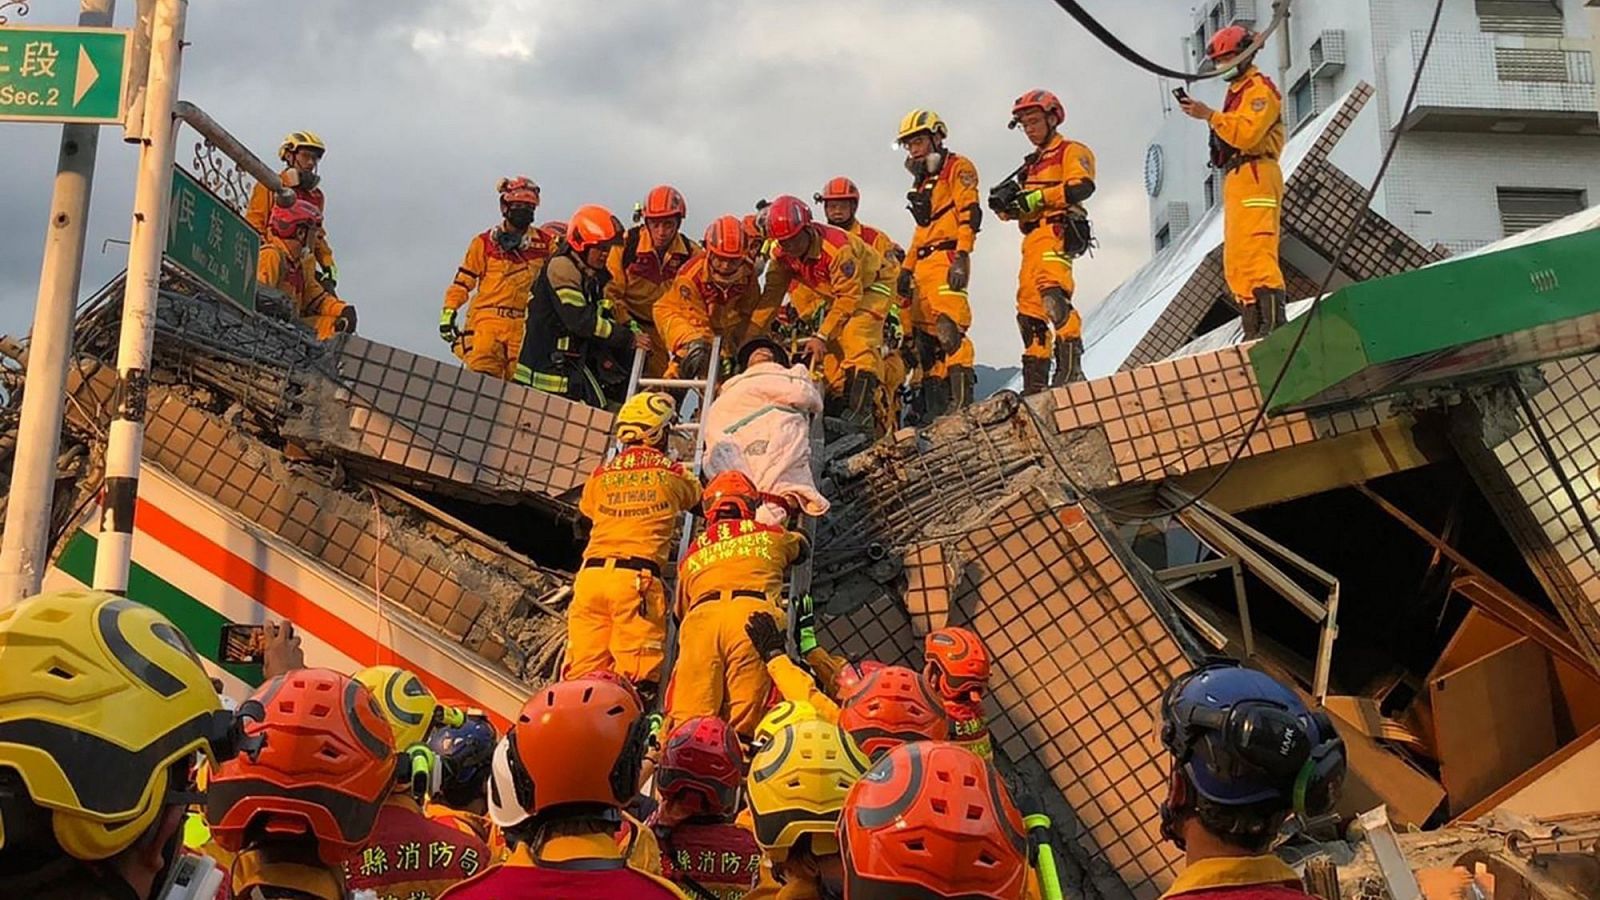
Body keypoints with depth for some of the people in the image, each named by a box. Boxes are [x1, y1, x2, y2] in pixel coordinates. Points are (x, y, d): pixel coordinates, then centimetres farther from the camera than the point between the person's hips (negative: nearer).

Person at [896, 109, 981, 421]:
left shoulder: (958, 168, 1)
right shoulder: (923, 181, 27)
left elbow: (969, 214, -11)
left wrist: (962, 257, -21)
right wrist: (906, 268, 23)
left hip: (947, 258, -9)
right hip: (924, 263, 9)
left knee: (950, 327, -20)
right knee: (925, 335, 4)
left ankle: (962, 397, -23)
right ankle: (934, 401, 6)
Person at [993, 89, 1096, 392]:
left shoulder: (1072, 151, 7)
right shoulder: (1032, 164, 30)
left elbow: (1083, 186, -12)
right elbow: (1018, 207, 24)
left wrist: (1036, 198, -17)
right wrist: (1006, 203, 0)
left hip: (1056, 232, -8)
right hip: (1032, 238, 9)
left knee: (1051, 290, -29)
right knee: (1030, 310, 4)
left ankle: (1071, 365, -35)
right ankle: (1035, 381, 7)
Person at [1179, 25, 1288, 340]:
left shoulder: (1259, 88, -3)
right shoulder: (1237, 91, 26)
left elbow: (1247, 134, -19)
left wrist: (1209, 115, -18)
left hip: (1254, 176, -10)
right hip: (1236, 178, 10)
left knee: (1256, 253, -19)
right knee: (1236, 259, 6)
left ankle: (1274, 324, -24)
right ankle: (1254, 330, 6)